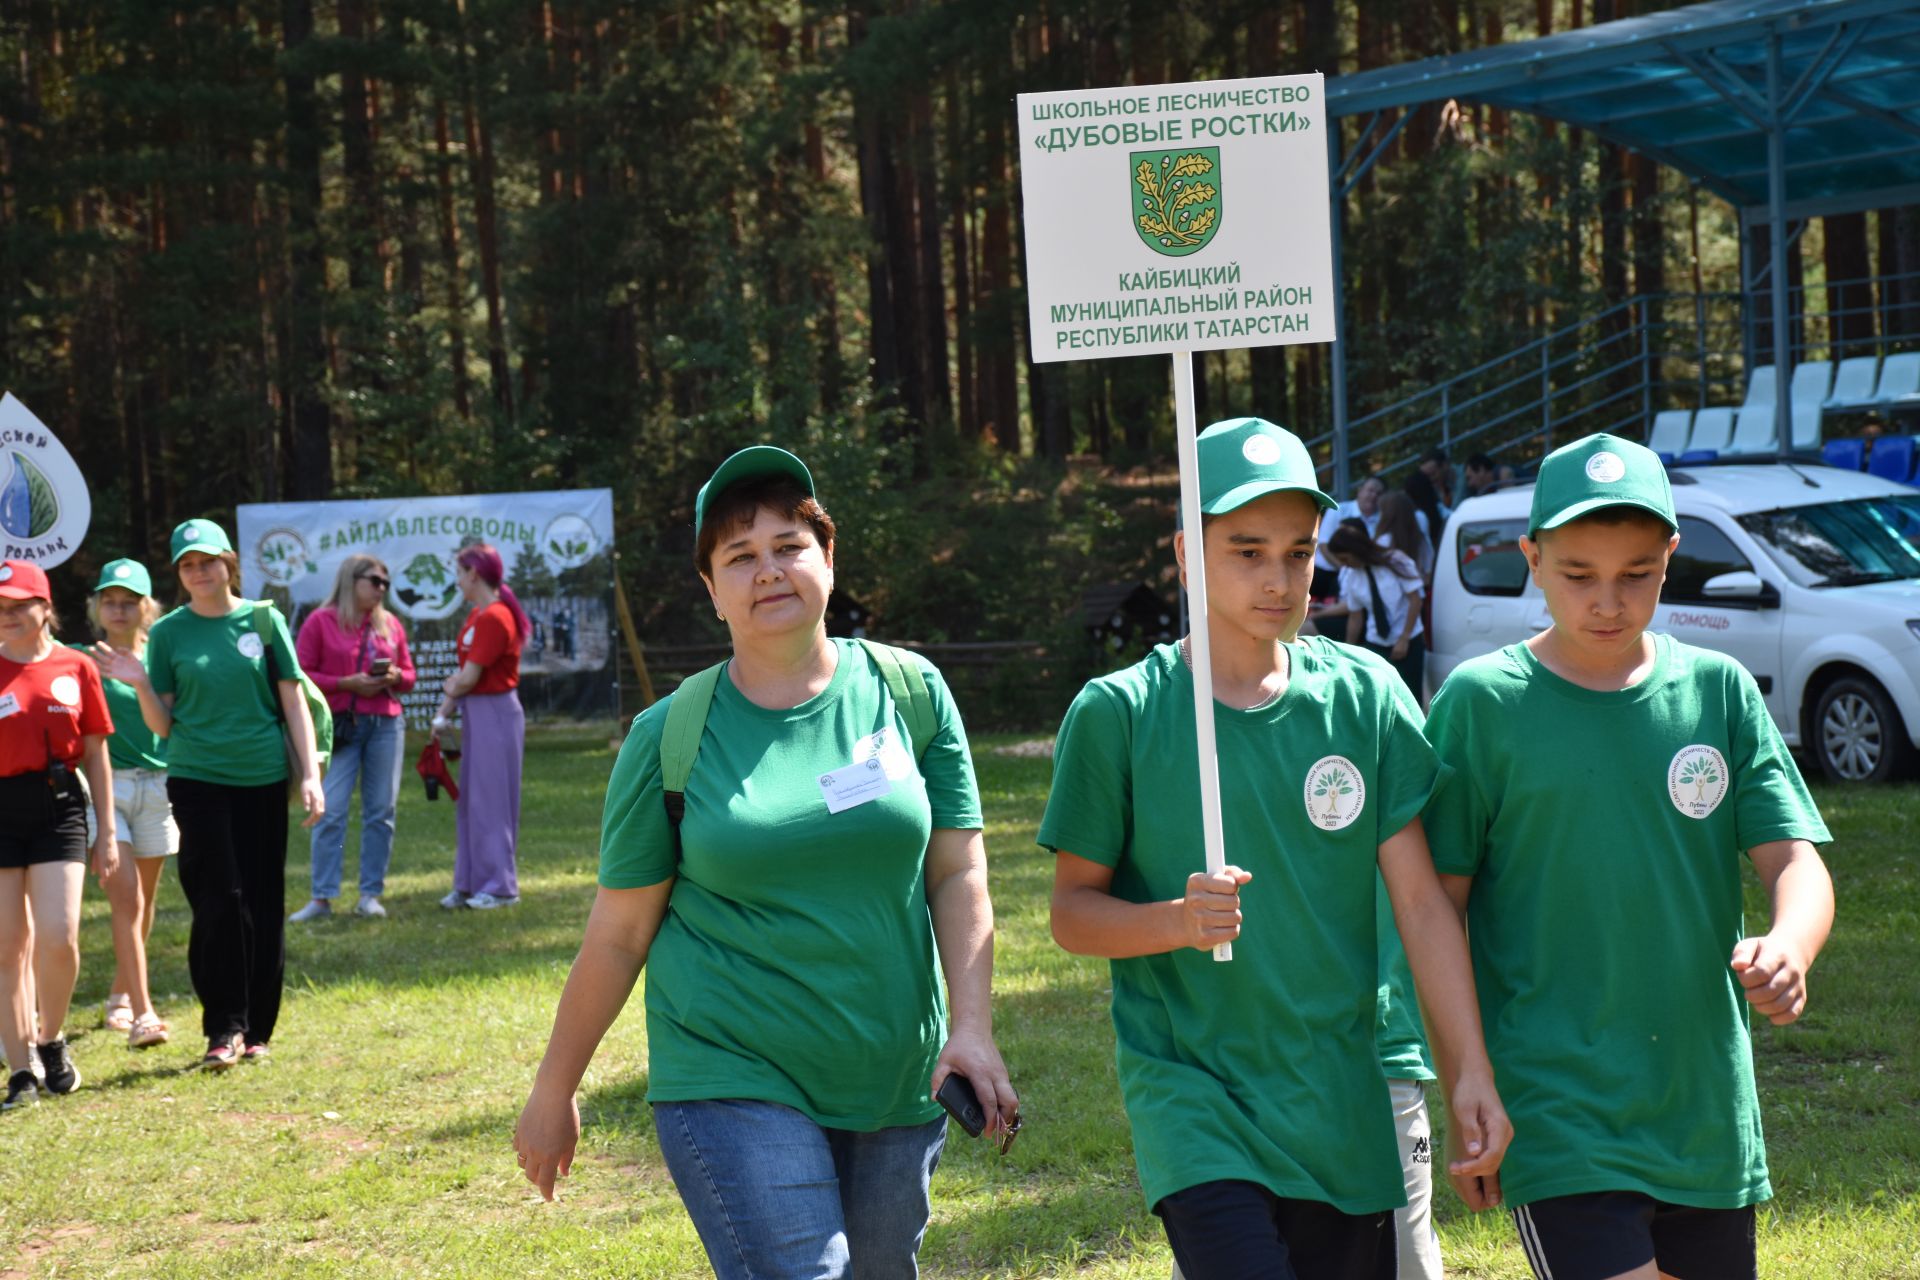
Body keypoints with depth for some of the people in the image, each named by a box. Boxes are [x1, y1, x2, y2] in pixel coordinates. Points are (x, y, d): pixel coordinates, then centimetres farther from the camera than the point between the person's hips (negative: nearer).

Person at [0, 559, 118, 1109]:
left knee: (58, 938, -10)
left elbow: (95, 755, 9)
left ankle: (51, 1041, 16)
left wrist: (106, 833, 8)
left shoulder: (76, 668, 4)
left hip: (60, 806, 0)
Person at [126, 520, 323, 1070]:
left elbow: (293, 702, 5)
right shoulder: (169, 633, 4)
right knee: (218, 903, -8)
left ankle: (257, 1029, 14)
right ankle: (224, 1028, -1)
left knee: (264, 905, 4)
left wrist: (310, 774, -2)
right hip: (198, 780, -1)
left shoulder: (263, 620, 4)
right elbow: (162, 725, 3)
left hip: (263, 780, 1)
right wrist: (139, 683, -15)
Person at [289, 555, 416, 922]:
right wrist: (347, 683, -13)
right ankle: (321, 898, -4)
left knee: (380, 811, 3)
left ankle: (371, 895, 8)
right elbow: (301, 674, -4)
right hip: (341, 726, -4)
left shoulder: (390, 624, 13)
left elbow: (408, 674, 19)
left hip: (386, 725, 4)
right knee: (331, 811, -8)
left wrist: (395, 677, -5)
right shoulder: (320, 622, 0)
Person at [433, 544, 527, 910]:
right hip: (476, 713, 10)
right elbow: (462, 677, 13)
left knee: (490, 800, -3)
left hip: (495, 714, -10)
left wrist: (451, 688, 2)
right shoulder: (478, 616, 13)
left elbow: (467, 679, -18)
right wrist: (442, 715, 6)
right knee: (469, 800, 12)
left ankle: (500, 886, 4)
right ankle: (470, 884, 18)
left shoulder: (494, 618, -18)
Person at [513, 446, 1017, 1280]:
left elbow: (958, 874, 3)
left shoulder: (909, 693, 2)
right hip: (735, 1086, -3)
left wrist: (971, 1026, -9)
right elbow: (618, 933, 2)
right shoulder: (670, 737, -3)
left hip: (898, 1086, 3)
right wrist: (553, 1094, 7)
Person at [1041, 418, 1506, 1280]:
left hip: (1340, 1110, 3)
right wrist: (1176, 920, -20)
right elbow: (1071, 911, 0)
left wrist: (1471, 1076, -2)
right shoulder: (1120, 713, -4)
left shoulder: (1364, 694, 3)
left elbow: (1421, 901, 4)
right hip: (1190, 1098, -3)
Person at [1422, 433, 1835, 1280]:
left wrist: (1787, 950, -23)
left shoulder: (1719, 689, 5)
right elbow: (1437, 907, -1)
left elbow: (1795, 861, 1)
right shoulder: (1483, 701, -4)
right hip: (1557, 1117, -4)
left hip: (1709, 1119, 4)